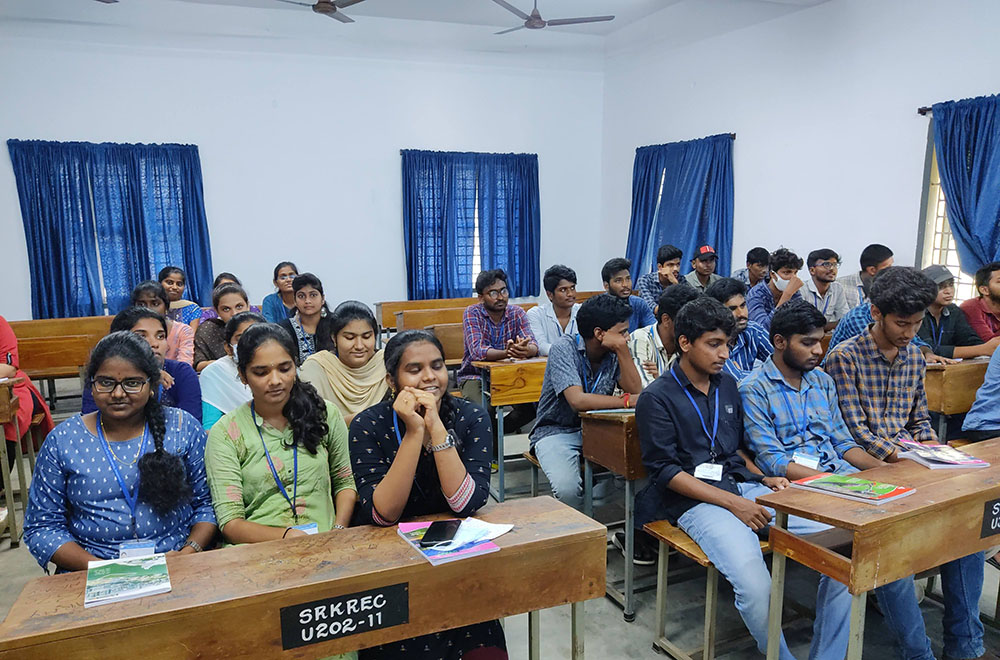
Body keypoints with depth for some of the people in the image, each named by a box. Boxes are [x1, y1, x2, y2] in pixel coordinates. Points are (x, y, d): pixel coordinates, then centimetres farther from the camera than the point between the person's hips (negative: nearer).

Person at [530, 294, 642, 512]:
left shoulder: (615, 352, 1)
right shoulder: (565, 348, -16)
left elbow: (636, 391, -10)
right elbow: (578, 400, -28)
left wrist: (622, 350, -17)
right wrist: (626, 401, -27)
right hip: (557, 431, -5)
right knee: (568, 489, -32)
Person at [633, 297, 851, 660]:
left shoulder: (728, 385, 17)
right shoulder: (657, 398, -3)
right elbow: (665, 471, -9)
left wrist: (764, 478, 5)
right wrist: (733, 503, -16)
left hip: (745, 487, 6)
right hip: (697, 500, -6)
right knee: (756, 587, -31)